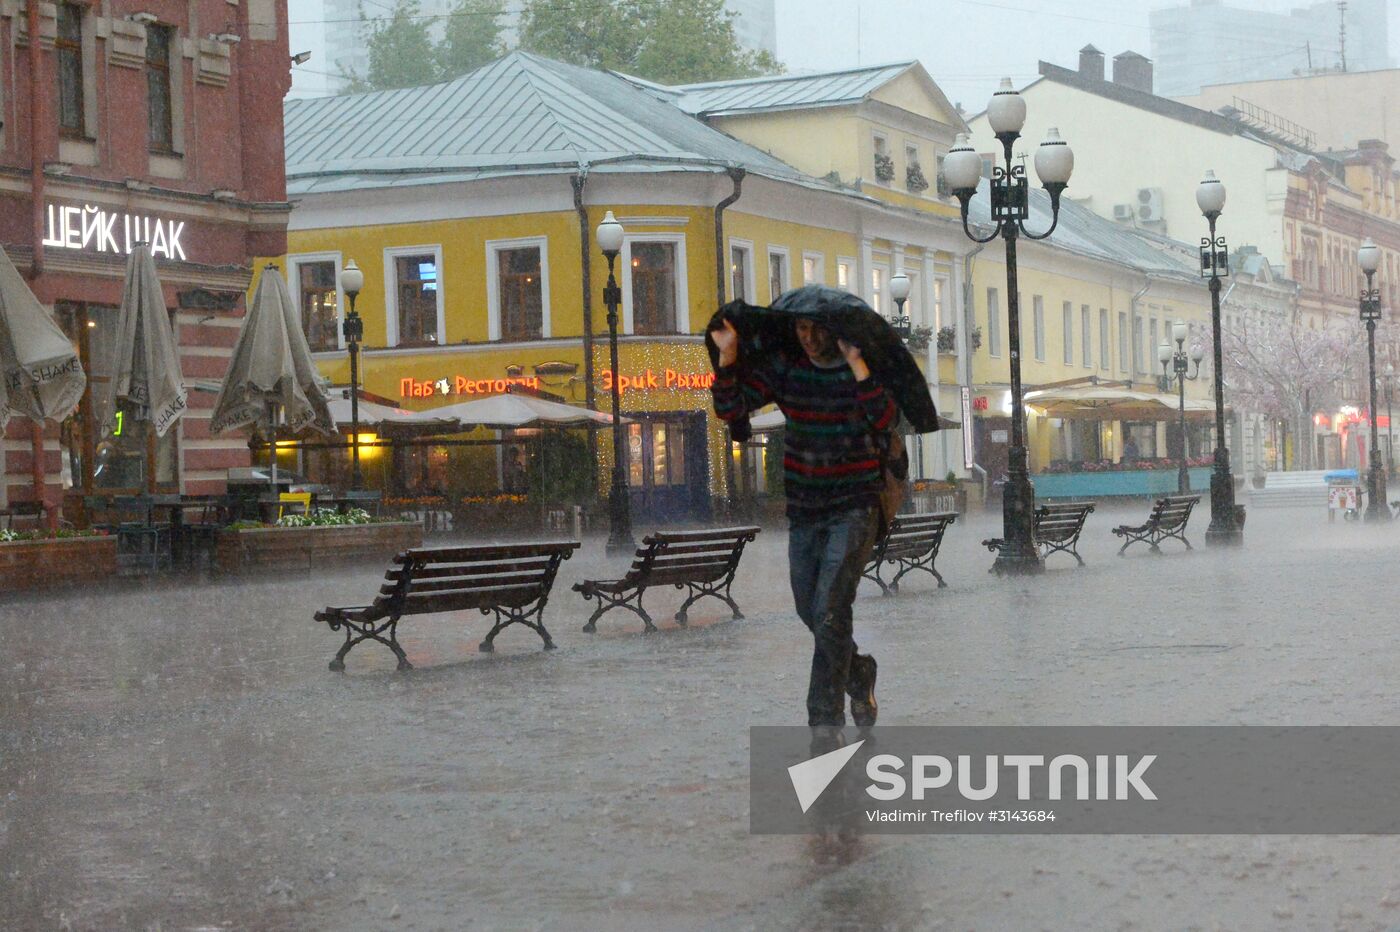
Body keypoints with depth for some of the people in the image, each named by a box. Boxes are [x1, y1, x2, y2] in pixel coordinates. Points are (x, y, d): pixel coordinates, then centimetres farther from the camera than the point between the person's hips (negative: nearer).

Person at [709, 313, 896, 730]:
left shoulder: (866, 367, -8)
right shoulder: (782, 366, 1)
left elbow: (884, 419, -26)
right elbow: (730, 409, -3)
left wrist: (856, 363, -32)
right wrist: (727, 358, -17)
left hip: (853, 508, -5)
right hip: (803, 508, 5)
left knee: (829, 612, -15)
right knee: (809, 613, 14)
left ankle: (825, 722, -10)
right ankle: (860, 676, 41)